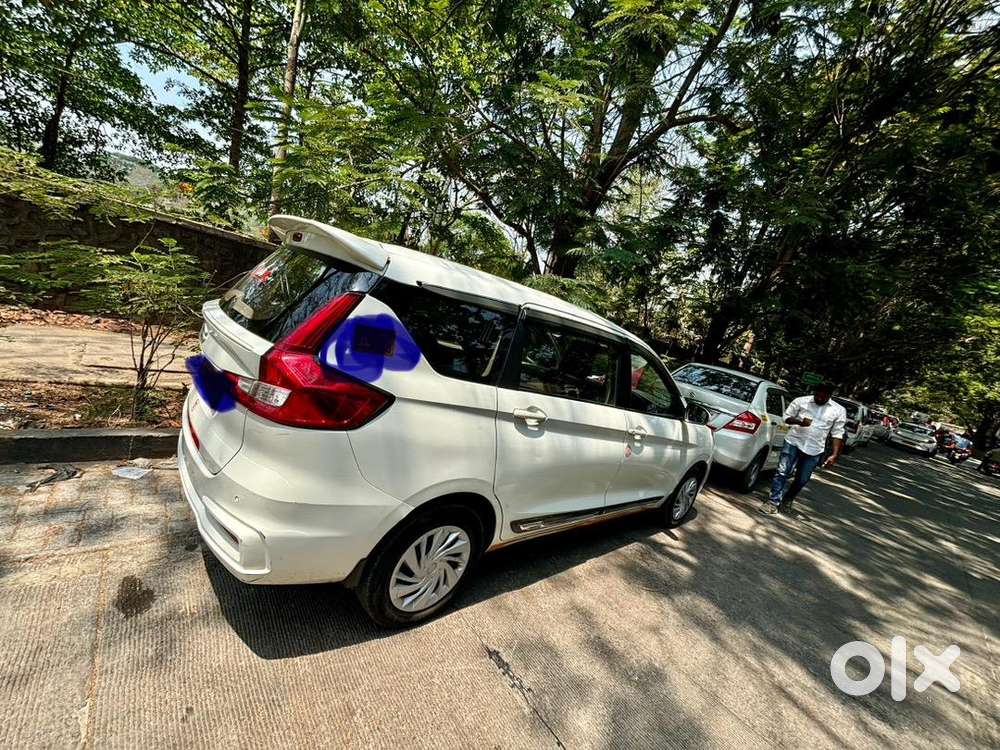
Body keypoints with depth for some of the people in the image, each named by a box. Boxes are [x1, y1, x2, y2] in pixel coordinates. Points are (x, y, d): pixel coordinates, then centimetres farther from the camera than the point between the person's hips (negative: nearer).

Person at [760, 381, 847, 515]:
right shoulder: (801, 401, 0)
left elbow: (837, 434, 2)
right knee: (783, 472, -7)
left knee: (802, 480, 10)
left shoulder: (839, 410, 3)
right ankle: (773, 501, -3)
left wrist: (834, 455, -5)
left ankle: (788, 499, 33)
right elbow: (787, 417, 7)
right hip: (793, 443, -1)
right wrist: (799, 422, -15)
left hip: (814, 450, 1)